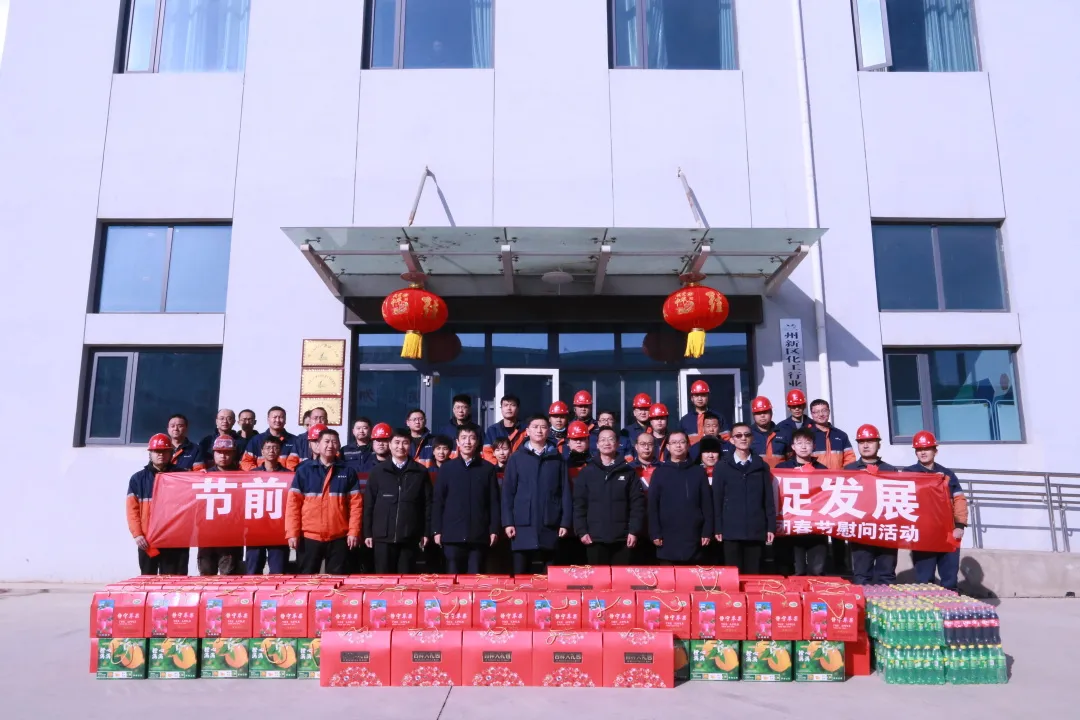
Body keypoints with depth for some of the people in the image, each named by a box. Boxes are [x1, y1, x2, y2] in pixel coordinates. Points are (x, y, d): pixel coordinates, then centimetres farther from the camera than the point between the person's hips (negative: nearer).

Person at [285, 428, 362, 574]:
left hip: (339, 537, 1)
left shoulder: (348, 472, 6)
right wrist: (292, 533, -7)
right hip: (309, 536, 0)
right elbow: (293, 503, 0)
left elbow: (356, 504, 3)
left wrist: (354, 531, -5)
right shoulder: (304, 471, 3)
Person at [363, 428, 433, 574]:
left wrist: (426, 532, 1)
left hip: (409, 536, 0)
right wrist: (367, 532, 1)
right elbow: (368, 504, 5)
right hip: (383, 535, 0)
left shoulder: (421, 472, 5)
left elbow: (428, 504, 5)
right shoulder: (377, 471, 6)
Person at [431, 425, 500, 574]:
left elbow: (494, 502, 6)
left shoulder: (488, 468, 8)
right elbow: (437, 501, 6)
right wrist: (436, 530, 0)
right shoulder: (446, 468, 8)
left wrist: (494, 529, 0)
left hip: (479, 534, 0)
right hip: (452, 534, 0)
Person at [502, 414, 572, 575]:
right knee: (520, 573, 4)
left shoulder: (557, 459, 9)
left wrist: (565, 522, -2)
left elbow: (565, 492, 6)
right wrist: (508, 521, -6)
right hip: (523, 524, -1)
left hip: (551, 525, 1)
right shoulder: (516, 458, 7)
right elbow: (507, 492, 3)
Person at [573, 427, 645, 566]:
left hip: (622, 538, 0)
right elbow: (579, 504, 3)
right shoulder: (587, 472, 6)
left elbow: (638, 503, 3)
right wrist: (581, 531, -6)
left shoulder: (628, 472, 7)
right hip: (595, 538, 0)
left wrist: (634, 531, -6)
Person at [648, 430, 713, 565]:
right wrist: (655, 533, -5)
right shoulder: (659, 473, 5)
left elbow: (707, 504, 5)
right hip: (668, 538, -1)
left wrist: (707, 531, -2)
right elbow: (652, 506, 2)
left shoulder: (699, 472, 8)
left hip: (693, 537, 1)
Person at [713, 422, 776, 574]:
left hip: (756, 530, 1)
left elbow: (769, 500, 9)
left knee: (754, 575, 5)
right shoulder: (722, 466, 5)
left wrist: (771, 527, 2)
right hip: (731, 530, -1)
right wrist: (718, 528, -3)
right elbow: (717, 500, 3)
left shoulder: (761, 466, 11)